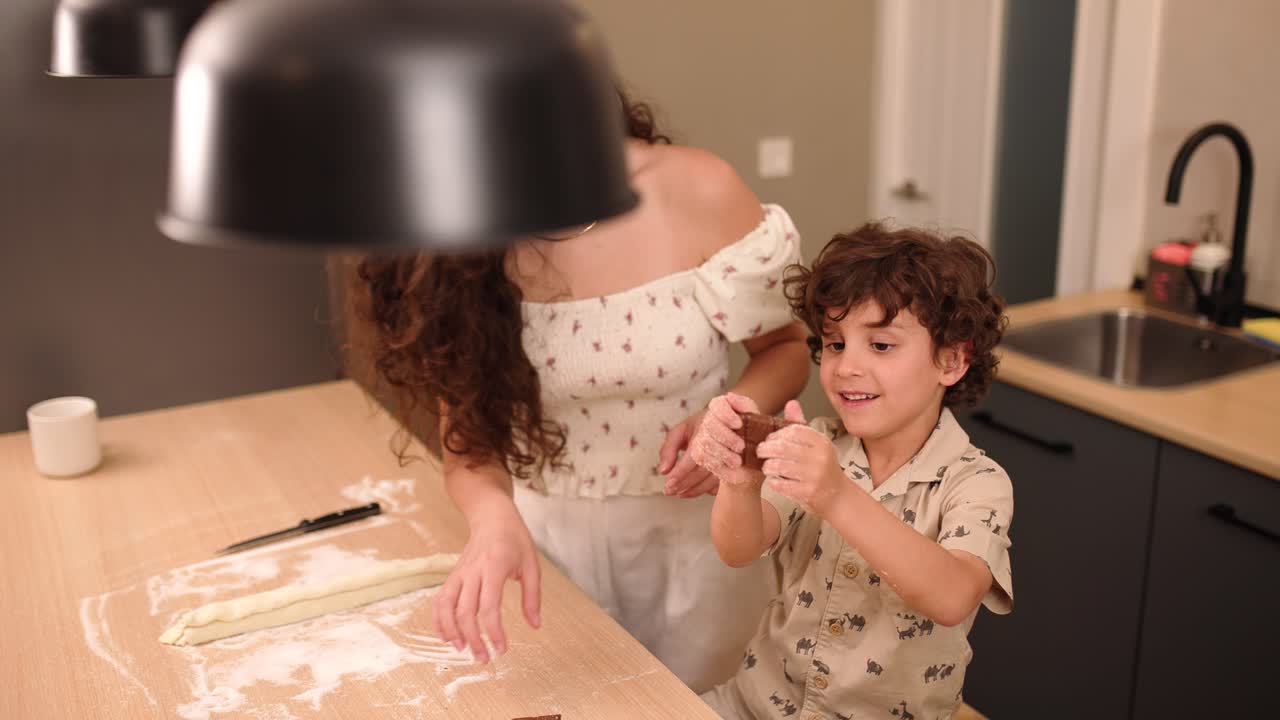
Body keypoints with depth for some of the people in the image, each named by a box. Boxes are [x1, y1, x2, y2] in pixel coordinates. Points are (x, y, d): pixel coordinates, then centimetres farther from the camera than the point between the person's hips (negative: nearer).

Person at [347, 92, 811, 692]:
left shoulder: (696, 193, -17)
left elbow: (786, 349, -3)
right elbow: (467, 428, -12)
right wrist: (493, 515, -34)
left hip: (691, 527, -1)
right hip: (545, 531, 1)